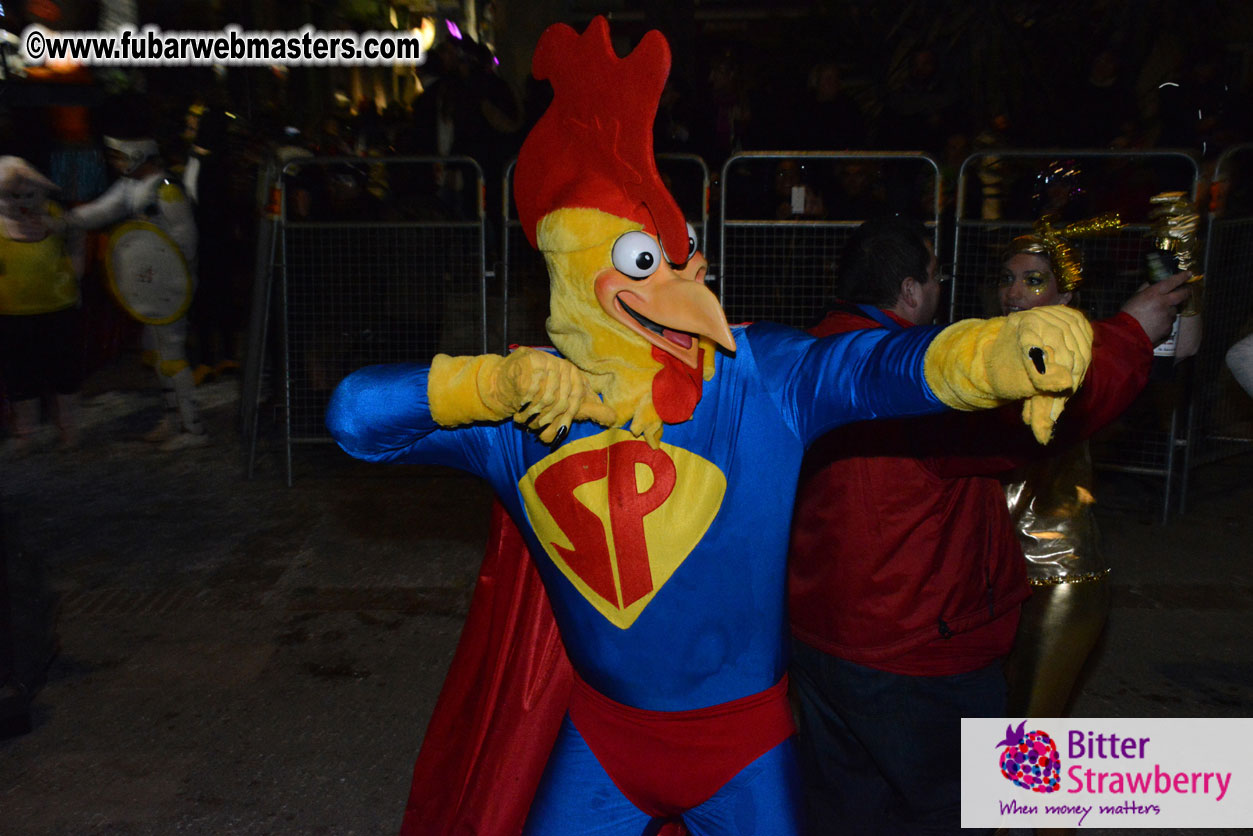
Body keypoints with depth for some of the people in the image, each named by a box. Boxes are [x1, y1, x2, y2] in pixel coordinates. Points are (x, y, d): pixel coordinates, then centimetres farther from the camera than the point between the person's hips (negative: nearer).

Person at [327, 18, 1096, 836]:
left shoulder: (767, 377, -17)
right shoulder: (524, 414, -14)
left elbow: (885, 364, -30)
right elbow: (354, 414, -16)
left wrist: (1005, 349, -51)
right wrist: (501, 380, -31)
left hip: (748, 742, 0)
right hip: (602, 733, 1)